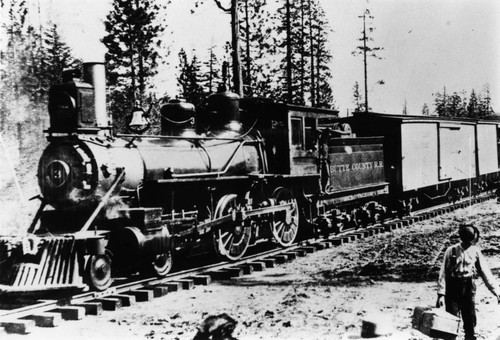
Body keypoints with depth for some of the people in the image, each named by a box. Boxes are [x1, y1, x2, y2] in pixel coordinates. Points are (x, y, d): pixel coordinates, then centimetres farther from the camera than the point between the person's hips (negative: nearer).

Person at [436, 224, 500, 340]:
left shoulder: (475, 251, 0)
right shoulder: (451, 251, -7)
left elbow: (485, 273, 1)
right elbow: (443, 273, -6)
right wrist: (441, 293, -13)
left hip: (468, 289, 3)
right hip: (453, 290, -3)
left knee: (470, 321, 6)